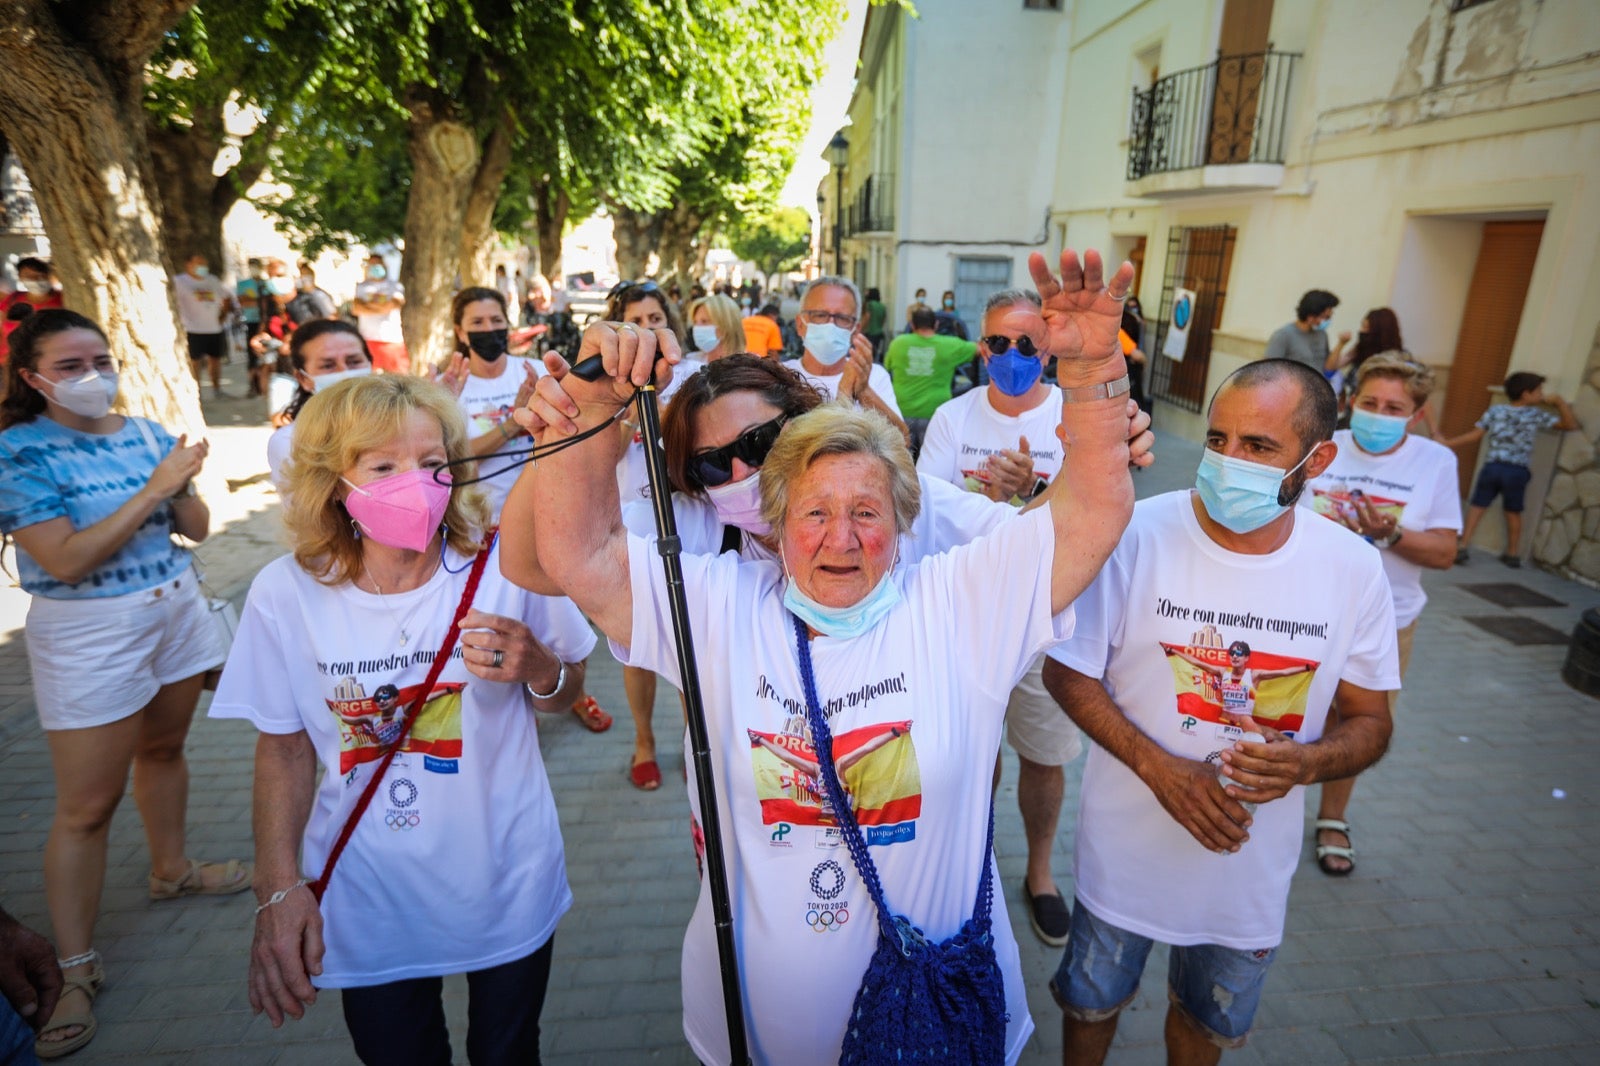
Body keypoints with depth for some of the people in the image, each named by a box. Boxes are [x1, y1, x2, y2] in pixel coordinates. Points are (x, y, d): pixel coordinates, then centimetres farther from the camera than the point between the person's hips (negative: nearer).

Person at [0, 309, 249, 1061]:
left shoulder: (145, 432, 2)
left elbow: (196, 527, 4)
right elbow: (65, 560, -21)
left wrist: (182, 483, -15)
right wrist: (152, 488, -25)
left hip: (177, 607, 5)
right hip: (89, 633, -5)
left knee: (163, 746, 21)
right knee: (86, 806, 1)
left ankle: (171, 870, 43)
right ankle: (76, 970, 15)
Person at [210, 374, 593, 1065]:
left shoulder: (506, 564, -18)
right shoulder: (286, 593, -13)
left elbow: (564, 694, -3)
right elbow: (284, 746, -1)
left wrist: (540, 670, -25)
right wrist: (277, 890, -5)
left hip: (506, 887, 0)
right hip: (369, 904, 1)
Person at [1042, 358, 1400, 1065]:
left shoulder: (1354, 569, -11)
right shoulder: (1136, 535, -20)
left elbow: (1371, 721, 0)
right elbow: (1068, 673, -12)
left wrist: (1306, 762, -23)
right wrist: (1161, 768, -24)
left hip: (1253, 864, 2)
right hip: (1128, 845, -2)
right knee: (1091, 1002, 22)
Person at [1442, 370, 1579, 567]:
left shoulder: (1495, 410, 4)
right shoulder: (1537, 414, 1)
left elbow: (1475, 435, 3)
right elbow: (1571, 424, 5)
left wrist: (1448, 443, 10)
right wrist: (1559, 402, 10)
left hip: (1492, 467, 0)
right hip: (1518, 471, 0)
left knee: (1477, 507, 6)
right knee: (1513, 512, 14)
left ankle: (1462, 547, -3)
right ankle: (1513, 553, 24)